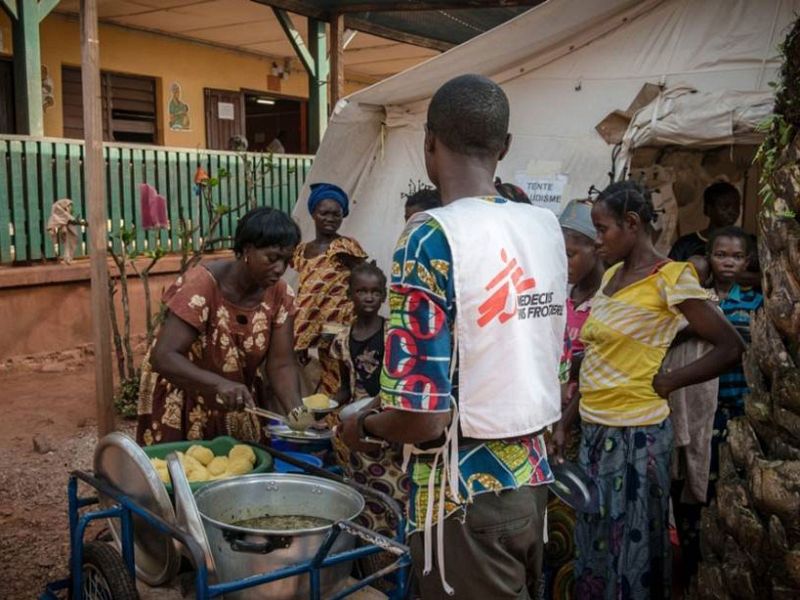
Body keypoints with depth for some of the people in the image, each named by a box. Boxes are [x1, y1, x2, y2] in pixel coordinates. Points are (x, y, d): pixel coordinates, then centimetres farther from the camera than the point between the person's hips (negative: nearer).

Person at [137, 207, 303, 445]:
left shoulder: (280, 294, -11)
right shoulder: (202, 285, -25)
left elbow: (281, 364, -12)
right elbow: (163, 356, -30)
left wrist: (296, 410, -29)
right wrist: (219, 384, -44)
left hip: (236, 406, 4)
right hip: (182, 404, -4)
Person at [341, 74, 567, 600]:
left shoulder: (431, 239, -20)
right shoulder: (547, 227, 1)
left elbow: (421, 418, -22)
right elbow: (553, 371, 10)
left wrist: (362, 426, -2)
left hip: (466, 492, -6)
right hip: (531, 477, 7)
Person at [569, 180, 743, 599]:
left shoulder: (669, 278, -13)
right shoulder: (612, 276, 9)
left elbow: (730, 347, -13)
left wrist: (668, 382, -10)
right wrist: (571, 418, 10)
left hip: (634, 432, -7)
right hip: (594, 429, 7)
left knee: (631, 545, 7)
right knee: (594, 540, 18)